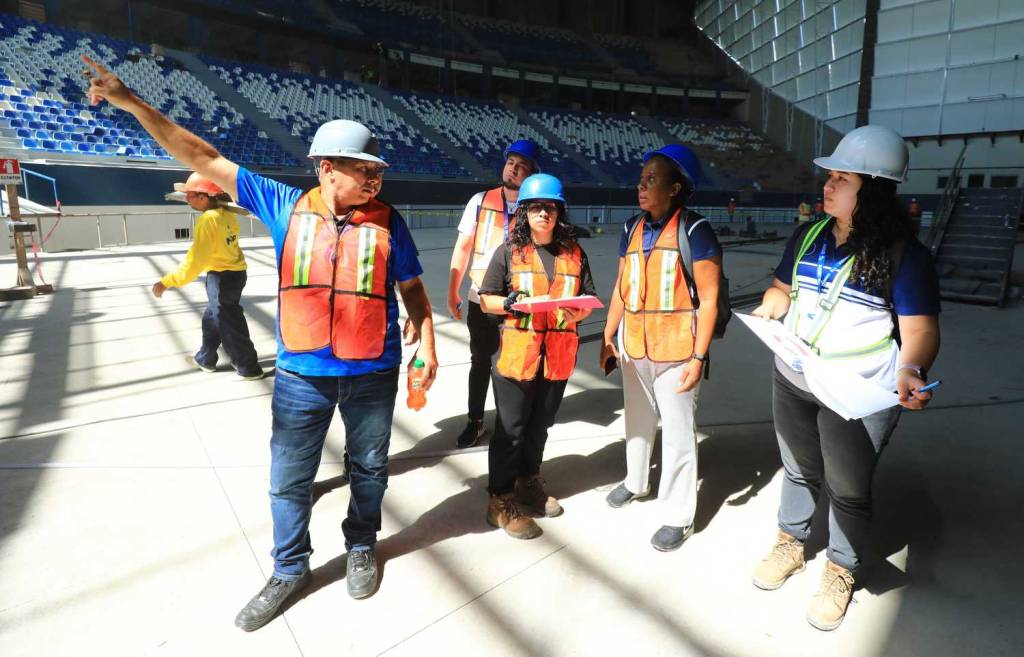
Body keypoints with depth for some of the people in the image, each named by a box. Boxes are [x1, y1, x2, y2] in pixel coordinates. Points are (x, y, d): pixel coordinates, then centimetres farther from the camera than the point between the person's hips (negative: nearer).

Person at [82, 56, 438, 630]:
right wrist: (131, 103, 1)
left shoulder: (387, 220, -4)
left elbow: (412, 287, 3)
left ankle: (362, 548, 42)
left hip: (373, 374, 0)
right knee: (289, 479, 12)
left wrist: (426, 341, -8)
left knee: (369, 467, 16)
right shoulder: (287, 206, -2)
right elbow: (205, 159, 2)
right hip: (301, 373, 1)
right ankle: (290, 571, 34)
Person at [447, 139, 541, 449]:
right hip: (481, 298, 2)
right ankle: (475, 421, 29)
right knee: (480, 361, 13)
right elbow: (463, 247, 2)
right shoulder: (481, 201, 0)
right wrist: (452, 292, 1)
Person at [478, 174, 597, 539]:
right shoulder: (509, 251, -2)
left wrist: (578, 311, -11)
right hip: (517, 354, -3)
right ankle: (500, 501, 16)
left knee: (540, 425, 18)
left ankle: (529, 483, 39)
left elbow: (589, 299, 11)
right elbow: (486, 299, 1)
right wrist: (509, 303, -19)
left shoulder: (574, 253, 7)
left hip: (558, 355, 4)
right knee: (511, 429, 3)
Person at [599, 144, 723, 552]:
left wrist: (699, 357, -17)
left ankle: (679, 516, 16)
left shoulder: (694, 231, -11)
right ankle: (635, 483, 42)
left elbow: (708, 300, -13)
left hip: (675, 350, -6)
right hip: (633, 346, 6)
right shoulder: (633, 228, 7)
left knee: (678, 434, 2)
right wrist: (609, 336, 9)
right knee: (637, 421, 21)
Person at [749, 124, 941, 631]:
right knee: (799, 471, 23)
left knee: (848, 490, 13)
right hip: (792, 381, 5)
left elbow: (920, 328, -18)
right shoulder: (808, 236, 0)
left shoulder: (902, 254, -15)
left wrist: (912, 369, -37)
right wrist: (770, 308, -9)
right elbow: (783, 287, 13)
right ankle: (790, 543, 46)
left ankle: (841, 571, 36)